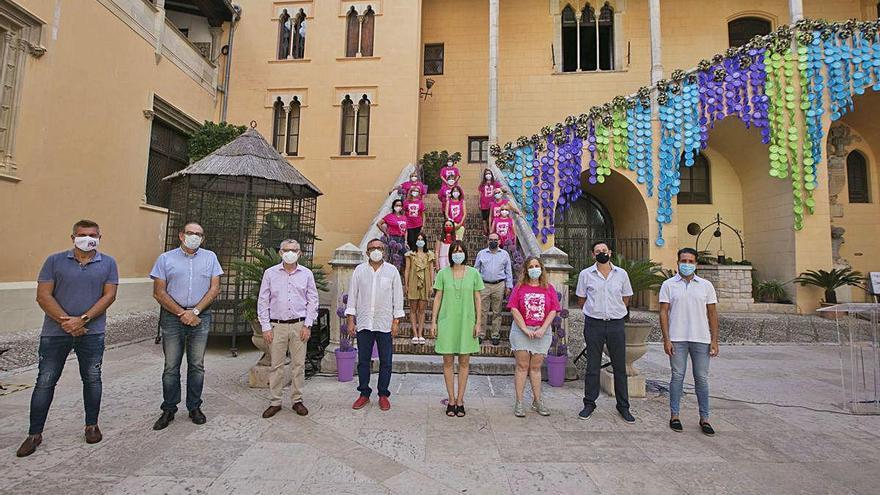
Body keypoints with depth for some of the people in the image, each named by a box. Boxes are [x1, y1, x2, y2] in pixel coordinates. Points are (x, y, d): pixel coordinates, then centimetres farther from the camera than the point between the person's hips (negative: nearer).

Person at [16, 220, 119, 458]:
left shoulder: (108, 263, 1)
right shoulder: (54, 261, 1)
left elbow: (109, 295, -4)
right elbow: (43, 296, -3)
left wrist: (82, 319, -14)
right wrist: (65, 322, -13)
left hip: (92, 332, 0)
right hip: (55, 332, 0)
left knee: (92, 379, 8)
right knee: (45, 381, 6)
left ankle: (92, 425, 23)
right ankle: (34, 434, 20)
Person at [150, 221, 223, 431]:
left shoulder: (210, 257, 6)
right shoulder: (166, 258, 4)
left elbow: (214, 288, 0)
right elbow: (159, 292, -1)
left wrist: (195, 311, -10)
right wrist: (181, 313, -9)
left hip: (200, 317, 1)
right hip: (172, 317, 0)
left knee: (197, 365, 8)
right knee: (171, 366, 6)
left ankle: (195, 407, 20)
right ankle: (169, 409, 19)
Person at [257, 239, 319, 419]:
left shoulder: (307, 274, 5)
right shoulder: (270, 273, 4)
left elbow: (313, 301, 5)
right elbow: (263, 301, 4)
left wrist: (308, 325, -2)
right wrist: (265, 327, -2)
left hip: (299, 325, 1)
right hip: (277, 326, 0)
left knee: (299, 364, 5)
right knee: (276, 365, 5)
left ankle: (297, 400, 19)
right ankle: (275, 402, 18)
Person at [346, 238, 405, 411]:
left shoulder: (392, 271, 2)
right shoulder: (359, 270, 5)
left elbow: (398, 297, 3)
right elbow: (352, 295, 6)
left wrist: (396, 321, -2)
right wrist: (350, 320, 1)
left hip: (385, 324, -1)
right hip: (363, 323, 1)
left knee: (385, 361, 6)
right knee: (363, 361, 9)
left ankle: (383, 395, 19)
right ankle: (364, 394, 23)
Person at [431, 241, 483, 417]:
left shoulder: (473, 274, 1)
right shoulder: (443, 273, 0)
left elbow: (477, 299, 4)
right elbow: (438, 298, 4)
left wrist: (478, 322, 0)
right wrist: (433, 321, 1)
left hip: (466, 322, 0)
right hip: (447, 322, 0)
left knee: (464, 362, 6)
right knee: (448, 362, 5)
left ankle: (460, 400, 18)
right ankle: (451, 400, 18)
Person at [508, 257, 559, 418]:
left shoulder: (549, 289, 5)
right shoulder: (519, 287, 0)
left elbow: (553, 311, 0)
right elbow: (514, 309, -5)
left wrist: (542, 329, -11)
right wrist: (525, 329, -12)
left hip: (542, 332, 2)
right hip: (521, 330, -1)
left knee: (535, 367, 10)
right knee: (522, 366, 1)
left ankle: (537, 401, 22)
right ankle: (518, 403, 9)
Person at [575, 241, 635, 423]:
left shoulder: (621, 274, 5)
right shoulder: (586, 274, 1)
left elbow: (626, 298, 15)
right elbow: (581, 299, 9)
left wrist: (615, 313, 12)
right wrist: (595, 312, 9)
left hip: (616, 324, 1)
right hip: (594, 324, -1)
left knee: (620, 367, 9)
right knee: (592, 367, 6)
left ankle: (623, 406, 23)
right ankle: (589, 404, 19)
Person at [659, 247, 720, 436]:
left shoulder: (706, 285, 6)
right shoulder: (668, 285, 2)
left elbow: (712, 314, 7)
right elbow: (664, 312, -1)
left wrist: (714, 340, 1)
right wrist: (666, 339, -7)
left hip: (701, 339, 2)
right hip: (677, 339, -1)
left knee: (701, 378, 8)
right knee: (677, 376, 5)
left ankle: (704, 418, 19)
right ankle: (674, 415, 15)